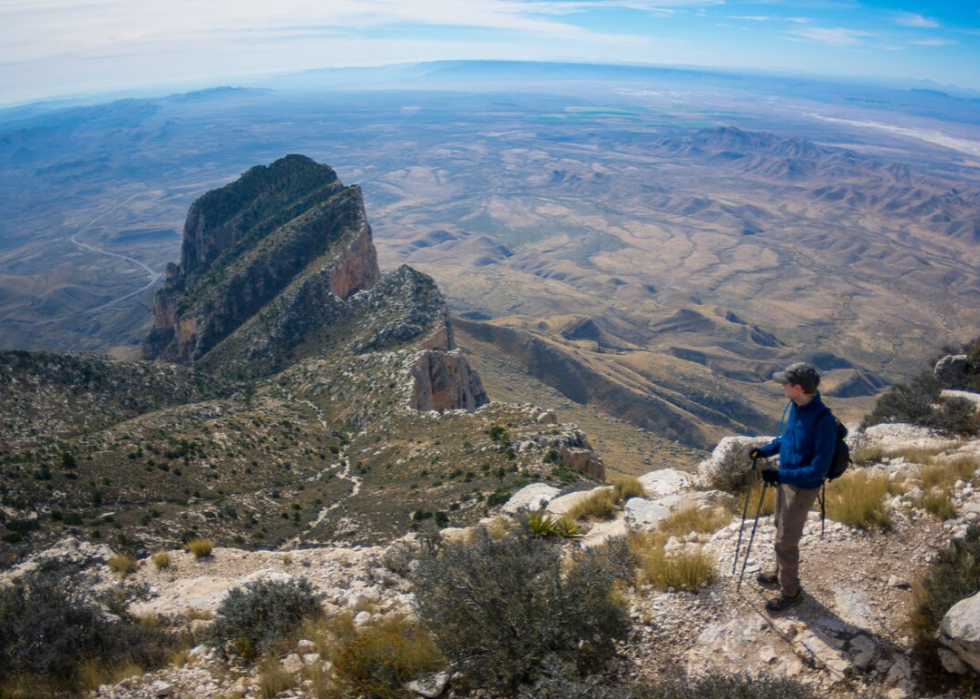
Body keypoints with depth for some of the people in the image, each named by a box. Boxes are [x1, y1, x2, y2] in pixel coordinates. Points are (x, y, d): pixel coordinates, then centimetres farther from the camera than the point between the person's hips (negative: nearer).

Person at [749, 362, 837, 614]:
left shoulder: (823, 420, -31)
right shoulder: (796, 406, -6)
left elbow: (818, 470, -28)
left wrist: (780, 475, -32)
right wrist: (766, 450, 3)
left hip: (802, 489, -8)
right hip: (785, 480, 8)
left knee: (785, 542, 6)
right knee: (782, 529, 25)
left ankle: (790, 592, 27)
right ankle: (781, 574, 47)